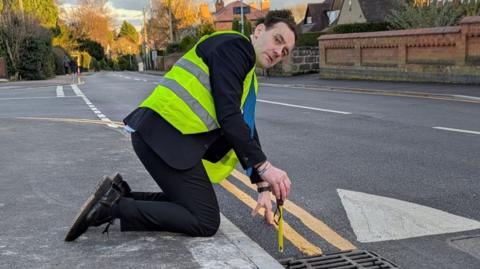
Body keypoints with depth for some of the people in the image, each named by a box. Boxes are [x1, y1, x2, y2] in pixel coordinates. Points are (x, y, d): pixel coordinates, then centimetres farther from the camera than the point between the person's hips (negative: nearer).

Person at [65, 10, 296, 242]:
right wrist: (264, 167, -16)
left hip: (158, 133, 10)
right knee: (206, 222, -6)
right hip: (165, 135, -10)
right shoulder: (235, 45, -7)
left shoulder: (249, 80, 24)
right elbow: (228, 116, -17)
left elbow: (247, 130, 22)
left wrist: (263, 187, 13)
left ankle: (118, 197, 11)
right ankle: (113, 207, -8)